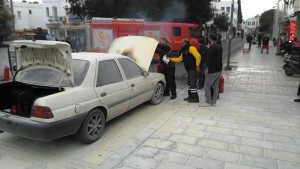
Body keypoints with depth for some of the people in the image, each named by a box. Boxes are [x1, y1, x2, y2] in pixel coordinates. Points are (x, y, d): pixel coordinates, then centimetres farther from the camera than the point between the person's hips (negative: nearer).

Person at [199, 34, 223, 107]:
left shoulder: (212, 47, -17)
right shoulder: (220, 47, 11)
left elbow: (209, 58, -22)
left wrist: (207, 68, -18)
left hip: (212, 70, -9)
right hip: (219, 69, 9)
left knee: (207, 86, 1)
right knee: (215, 86, 12)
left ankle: (208, 102, 4)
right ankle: (214, 102, 17)